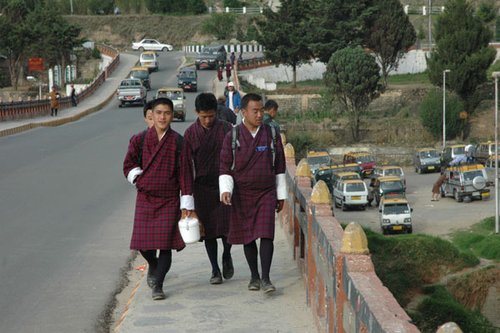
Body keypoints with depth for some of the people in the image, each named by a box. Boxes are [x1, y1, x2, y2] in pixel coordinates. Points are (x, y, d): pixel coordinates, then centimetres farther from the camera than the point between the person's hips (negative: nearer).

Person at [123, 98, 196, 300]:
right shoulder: (140, 140, 2)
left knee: (166, 243, -7)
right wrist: (140, 180, -5)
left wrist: (187, 204, -6)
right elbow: (128, 165, 11)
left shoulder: (178, 142, -2)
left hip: (170, 199, -1)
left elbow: (185, 174, -2)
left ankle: (157, 285, 2)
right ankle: (153, 265, 36)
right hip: (145, 198, 1)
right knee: (143, 243, 2)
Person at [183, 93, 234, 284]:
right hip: (203, 187, 1)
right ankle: (215, 270, 12)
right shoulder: (191, 133, 0)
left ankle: (227, 257, 24)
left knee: (227, 226, -6)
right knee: (209, 229, 3)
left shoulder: (226, 129, -2)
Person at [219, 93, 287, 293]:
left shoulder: (272, 135, 1)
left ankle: (265, 278, -10)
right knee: (248, 238, 8)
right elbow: (225, 168, -2)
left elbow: (279, 168, 7)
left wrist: (281, 196, 8)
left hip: (266, 194, 0)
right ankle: (254, 276, 21)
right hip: (242, 195, 0)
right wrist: (225, 190, -18)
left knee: (266, 235, -11)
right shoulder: (232, 137, -3)